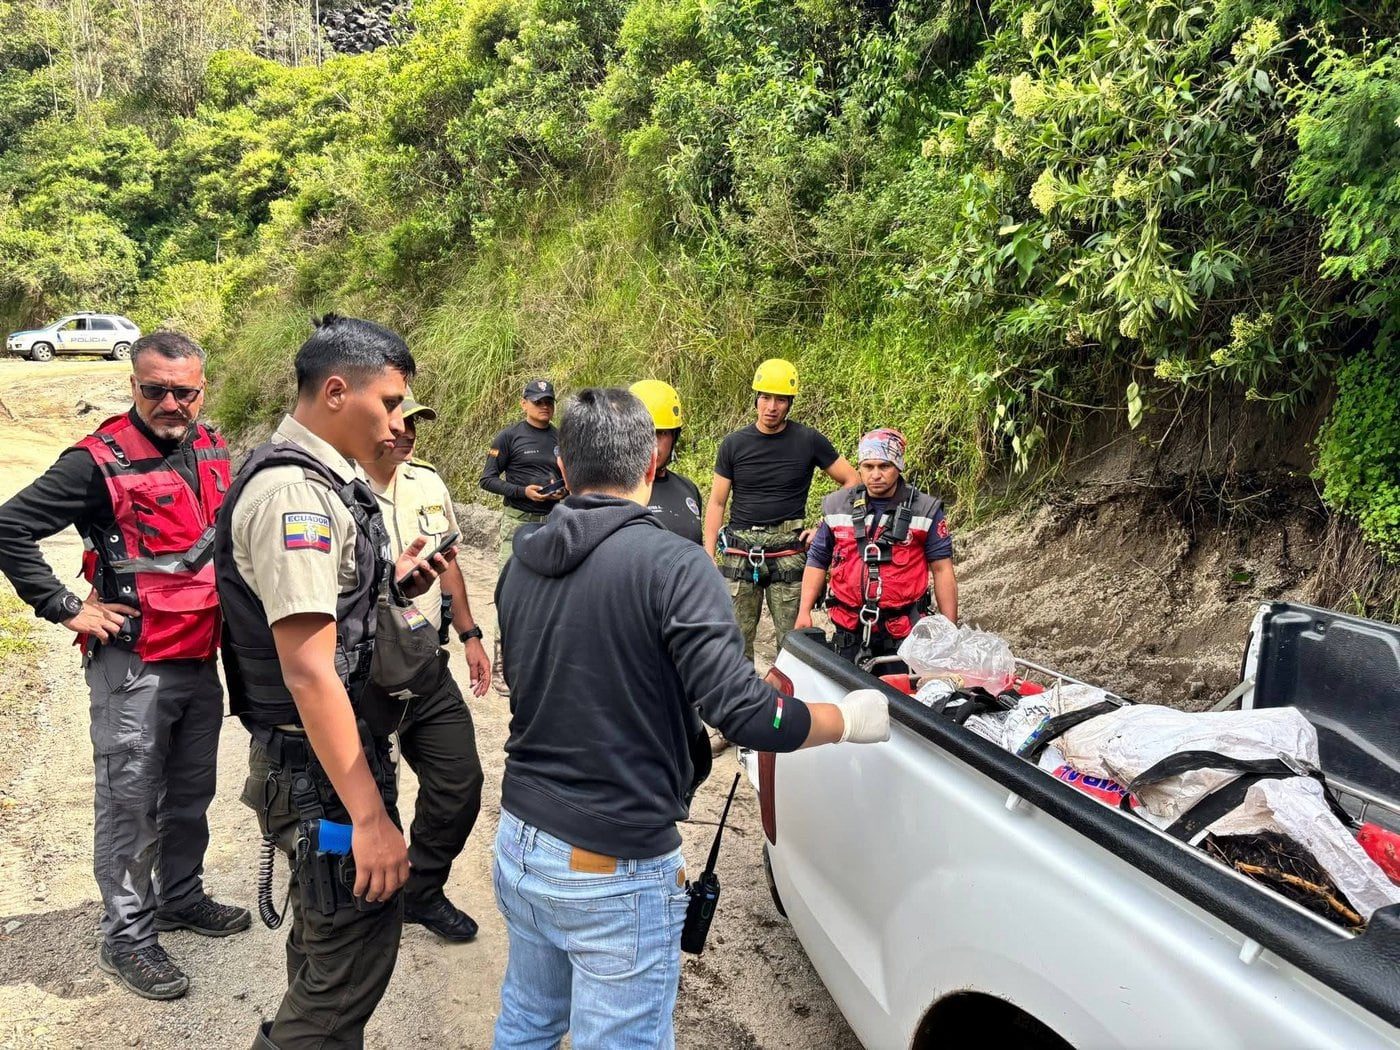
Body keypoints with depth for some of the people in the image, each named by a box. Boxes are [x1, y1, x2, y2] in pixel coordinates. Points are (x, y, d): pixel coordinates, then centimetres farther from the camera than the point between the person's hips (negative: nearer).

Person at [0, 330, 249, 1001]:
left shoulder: (212, 451, 6)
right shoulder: (99, 462, -15)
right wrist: (66, 609, -14)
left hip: (202, 659, 7)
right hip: (133, 666, -6)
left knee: (191, 792, 19)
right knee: (129, 804, 5)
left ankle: (181, 898, 38)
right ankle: (126, 938, 19)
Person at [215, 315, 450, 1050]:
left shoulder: (322, 479, 9)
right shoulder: (292, 492, -22)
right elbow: (308, 669, -27)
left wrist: (393, 587, 3)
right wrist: (370, 817, -25)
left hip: (343, 751, 10)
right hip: (322, 768, -10)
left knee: (331, 945, 24)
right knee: (353, 962, 3)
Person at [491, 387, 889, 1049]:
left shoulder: (522, 563, 3)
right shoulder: (672, 564, -18)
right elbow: (745, 714, -23)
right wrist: (849, 720, -5)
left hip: (520, 841, 7)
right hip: (614, 870, -6)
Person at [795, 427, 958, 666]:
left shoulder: (926, 510, 2)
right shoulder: (837, 507, 8)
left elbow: (942, 570, 2)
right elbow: (817, 561, 14)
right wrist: (804, 612, 5)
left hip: (904, 633, -2)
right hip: (849, 632, 2)